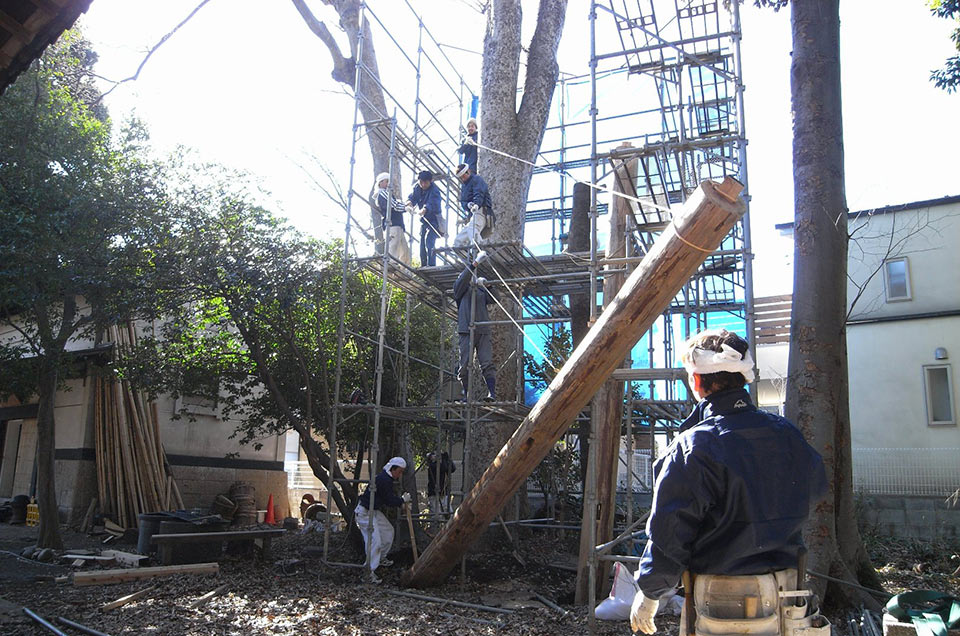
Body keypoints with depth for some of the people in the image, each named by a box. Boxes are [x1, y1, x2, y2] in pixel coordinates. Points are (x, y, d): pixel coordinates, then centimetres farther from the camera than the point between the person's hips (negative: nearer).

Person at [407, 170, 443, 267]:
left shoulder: (434, 191, -21)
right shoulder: (417, 188, 2)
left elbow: (432, 203, -38)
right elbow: (412, 197, -8)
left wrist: (424, 210, -58)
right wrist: (409, 203, -32)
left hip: (434, 220, -8)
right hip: (423, 220, 8)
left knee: (429, 240, -23)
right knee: (422, 242, 10)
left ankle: (431, 265, -26)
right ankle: (423, 265, 20)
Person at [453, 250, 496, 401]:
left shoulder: (481, 291, 23)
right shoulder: (460, 289, 13)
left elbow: (493, 299, 8)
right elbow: (464, 278, -8)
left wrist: (484, 285, -4)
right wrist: (476, 262, -17)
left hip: (483, 332, 3)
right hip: (467, 331, -2)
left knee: (487, 364, -10)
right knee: (465, 365, -3)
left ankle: (492, 392, -19)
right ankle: (467, 395, 5)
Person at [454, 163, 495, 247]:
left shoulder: (476, 179, 2)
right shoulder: (463, 186, 28)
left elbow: (479, 194, -18)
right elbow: (462, 202, 14)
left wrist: (477, 204, -40)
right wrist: (467, 204, -12)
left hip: (480, 211, -10)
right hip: (471, 215, 10)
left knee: (472, 229, -39)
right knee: (458, 241, 7)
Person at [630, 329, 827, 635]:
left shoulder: (693, 447, -19)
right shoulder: (788, 434, 0)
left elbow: (670, 532, -17)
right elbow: (816, 488, 18)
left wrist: (648, 593, -4)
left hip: (721, 602, -6)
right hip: (786, 594, 6)